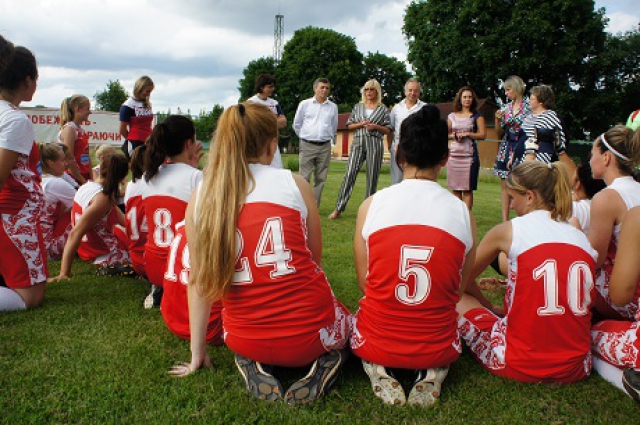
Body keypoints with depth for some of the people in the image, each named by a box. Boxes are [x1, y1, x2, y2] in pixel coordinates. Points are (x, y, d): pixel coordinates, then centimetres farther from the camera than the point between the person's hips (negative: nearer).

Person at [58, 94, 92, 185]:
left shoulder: (82, 130, 14)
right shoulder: (69, 129, -11)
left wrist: (91, 179, 8)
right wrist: (82, 181, -15)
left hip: (84, 178, 8)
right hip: (72, 179, -8)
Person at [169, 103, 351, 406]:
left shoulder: (200, 198, -2)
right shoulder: (295, 184, -6)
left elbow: (198, 280, 3)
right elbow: (315, 260, 5)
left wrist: (197, 353, 13)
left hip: (246, 342, 3)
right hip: (309, 334, -2)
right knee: (347, 323, 34)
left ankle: (253, 367, 8)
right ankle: (325, 362, 3)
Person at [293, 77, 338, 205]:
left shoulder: (333, 107, 8)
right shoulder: (305, 104, 3)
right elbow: (296, 124, 11)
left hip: (325, 147, 2)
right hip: (307, 146, -2)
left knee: (320, 179, 4)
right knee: (304, 178, -4)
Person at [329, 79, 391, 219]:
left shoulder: (383, 109, 9)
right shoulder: (358, 106, 15)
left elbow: (388, 130, 8)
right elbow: (349, 125, 13)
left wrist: (375, 126, -9)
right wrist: (361, 124, -4)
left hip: (375, 143, -1)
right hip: (358, 142, 1)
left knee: (372, 176, -1)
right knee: (349, 174, -9)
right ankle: (338, 208, -7)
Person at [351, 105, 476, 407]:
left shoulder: (371, 205, -8)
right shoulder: (463, 213, -7)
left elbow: (364, 282, 1)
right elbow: (460, 289, 3)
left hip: (375, 344, -1)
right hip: (438, 348, 1)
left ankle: (378, 372, 3)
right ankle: (432, 374, 5)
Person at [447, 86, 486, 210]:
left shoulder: (477, 116, 4)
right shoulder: (452, 116, 12)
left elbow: (483, 134, -3)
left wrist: (467, 134, -11)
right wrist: (454, 136, -6)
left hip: (470, 155, -3)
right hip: (454, 155, 3)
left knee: (467, 189, -4)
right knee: (455, 188, 4)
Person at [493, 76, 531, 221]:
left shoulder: (529, 106, -4)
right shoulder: (506, 108, 12)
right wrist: (498, 119, -2)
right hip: (506, 149, 5)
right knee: (504, 184, 3)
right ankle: (505, 220, 8)